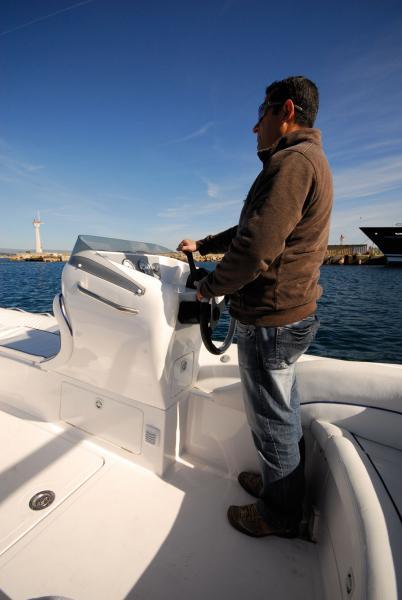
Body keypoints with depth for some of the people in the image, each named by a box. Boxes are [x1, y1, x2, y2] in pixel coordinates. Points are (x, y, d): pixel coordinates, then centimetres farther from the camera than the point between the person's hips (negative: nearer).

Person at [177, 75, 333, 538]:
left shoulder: (292, 160, -14)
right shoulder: (308, 161, 21)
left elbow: (255, 248, -26)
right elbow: (248, 230, 24)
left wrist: (209, 287, -9)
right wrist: (202, 245, 26)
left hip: (270, 320, -10)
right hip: (292, 314, 10)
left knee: (271, 420, 8)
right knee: (283, 412, 23)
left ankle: (278, 515, 33)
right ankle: (280, 482, 45)